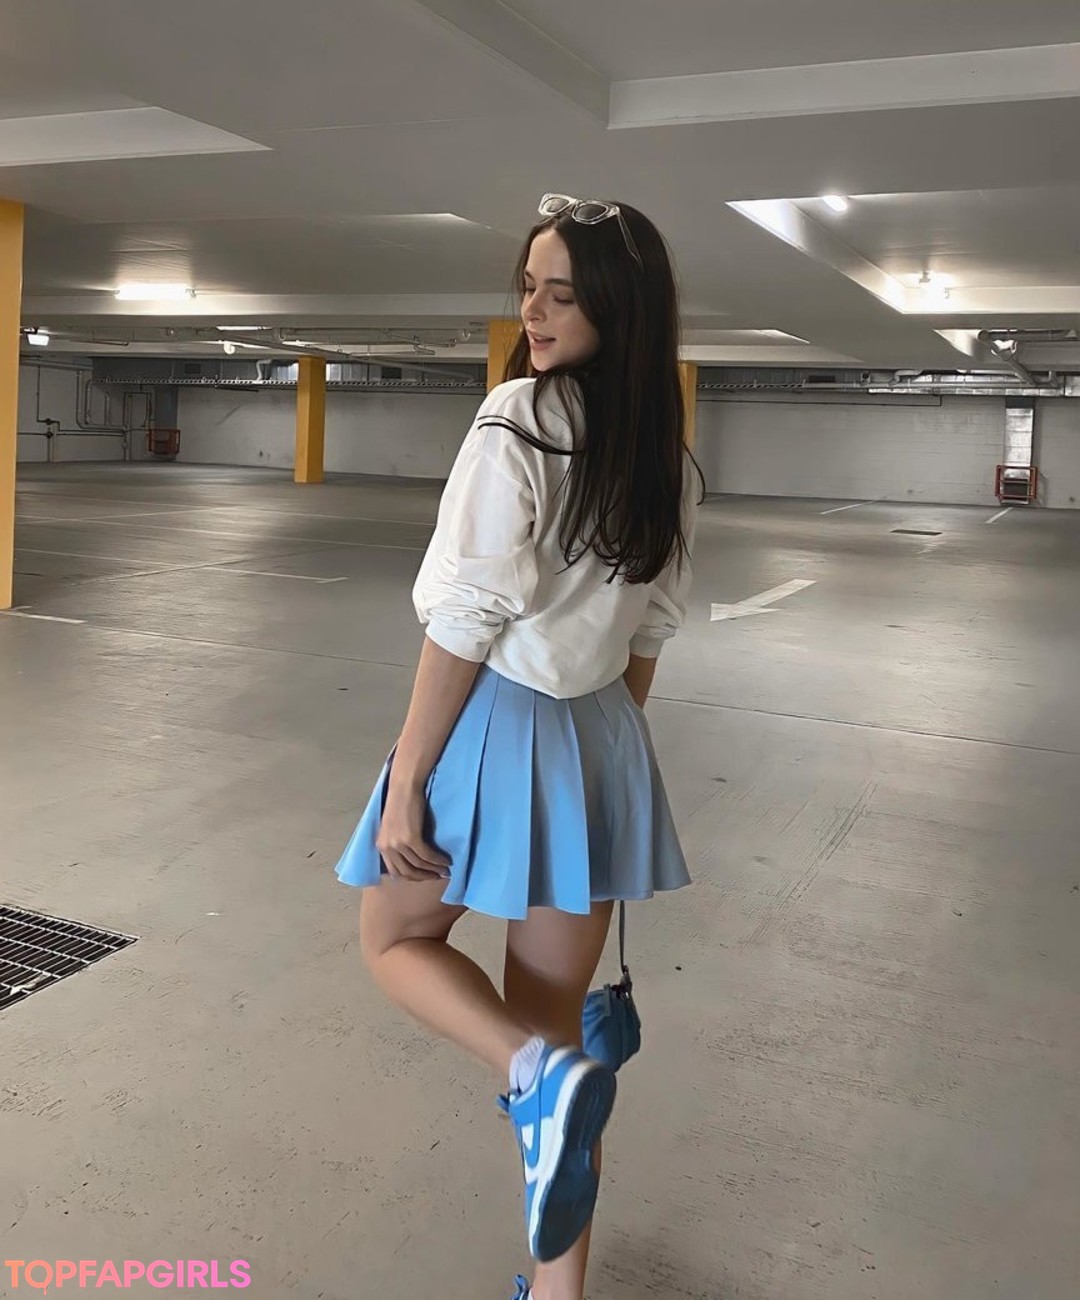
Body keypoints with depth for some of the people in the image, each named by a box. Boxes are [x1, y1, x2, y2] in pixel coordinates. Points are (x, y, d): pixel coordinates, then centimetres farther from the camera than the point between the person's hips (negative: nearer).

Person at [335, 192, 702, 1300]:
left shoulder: (518, 415, -16)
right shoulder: (670, 459, 6)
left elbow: (468, 617, -18)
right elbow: (649, 636, 12)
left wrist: (406, 780, -12)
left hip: (497, 723, -6)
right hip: (604, 745, 7)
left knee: (396, 940, 19)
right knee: (551, 1015, 16)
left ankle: (540, 1074, -8)